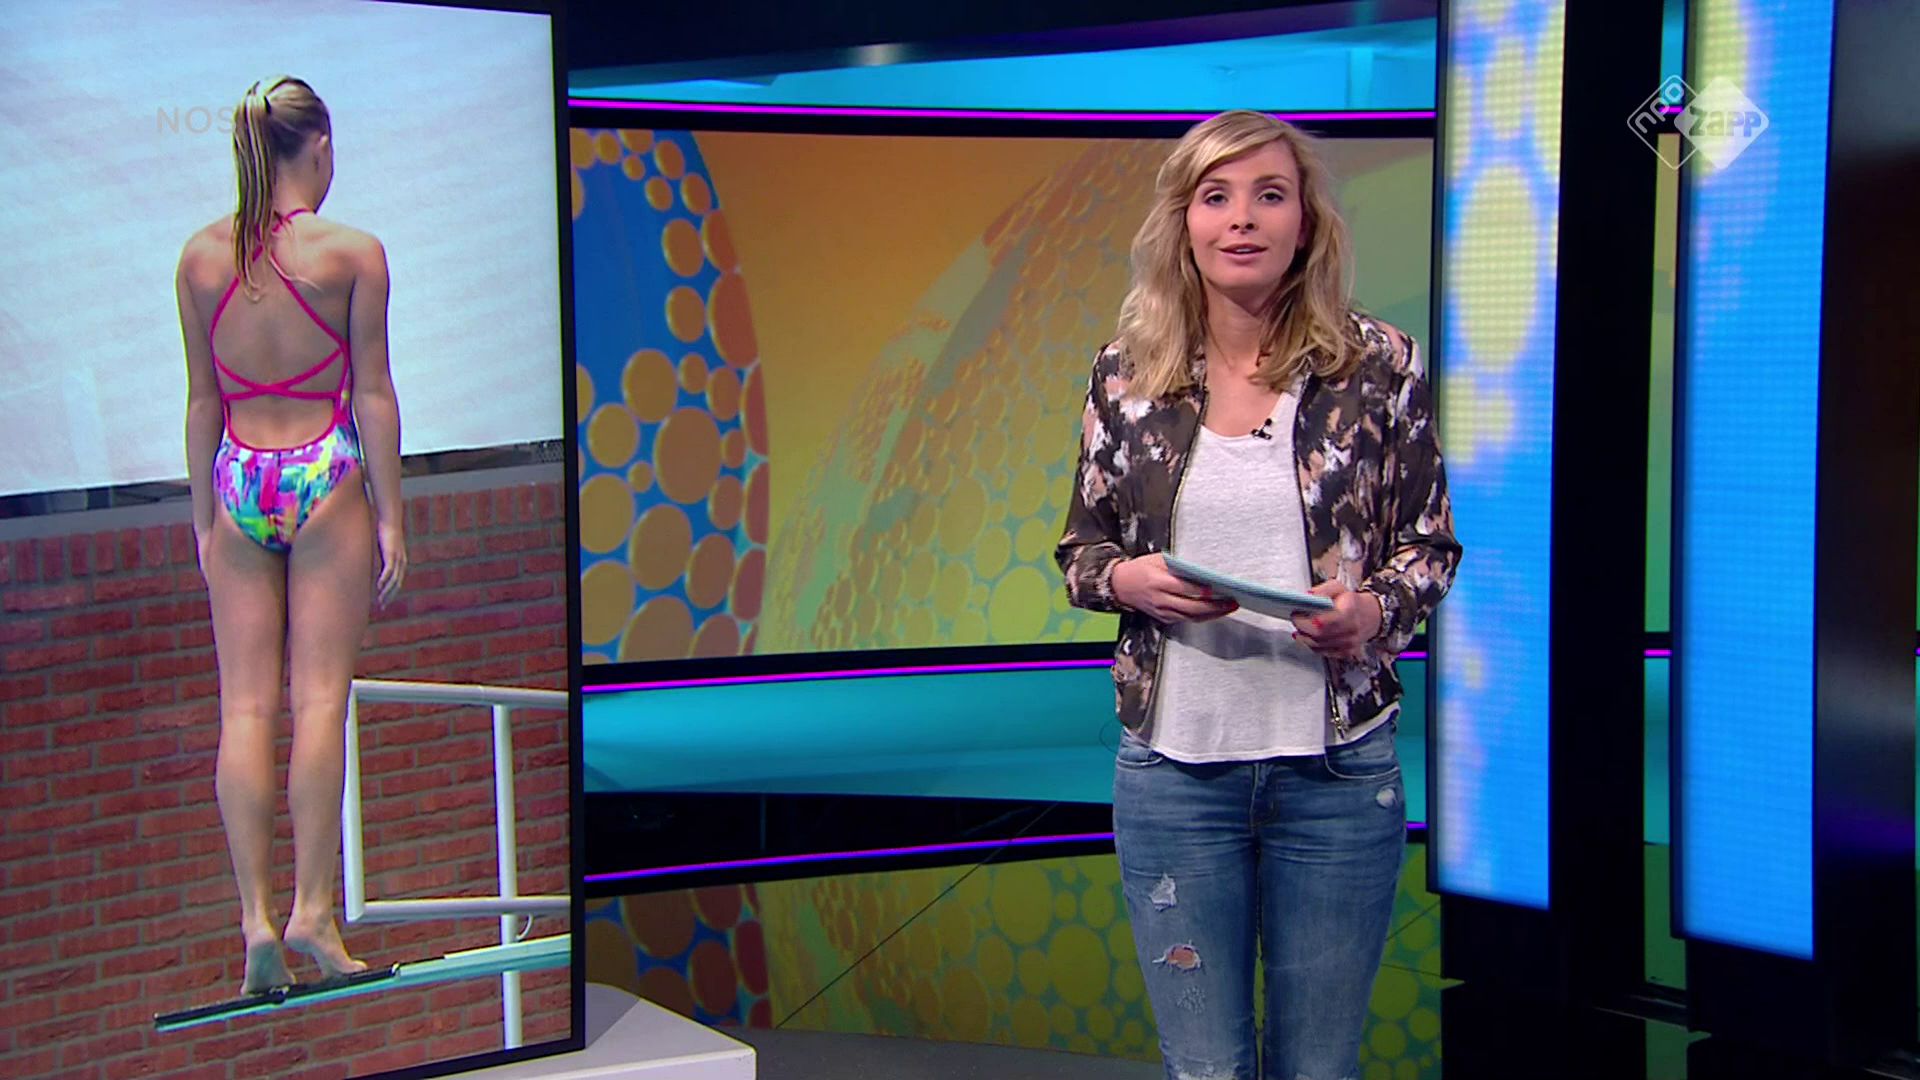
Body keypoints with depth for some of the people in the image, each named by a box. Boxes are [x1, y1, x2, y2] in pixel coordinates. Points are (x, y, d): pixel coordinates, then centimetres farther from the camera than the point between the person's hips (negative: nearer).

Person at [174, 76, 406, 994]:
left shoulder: (200, 255, 4)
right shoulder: (354, 251, -5)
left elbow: (203, 400, 8)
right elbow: (372, 393, -5)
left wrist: (203, 518, 14)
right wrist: (390, 514, 0)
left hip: (241, 483, 3)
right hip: (328, 474, -3)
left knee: (245, 707, 3)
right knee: (320, 698, 0)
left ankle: (256, 917, 1)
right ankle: (312, 909, -1)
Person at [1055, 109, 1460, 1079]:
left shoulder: (1380, 366, -1)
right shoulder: (1125, 376, 2)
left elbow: (1432, 546, 5)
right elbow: (1081, 549, 11)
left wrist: (1374, 608, -16)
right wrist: (1129, 580, -12)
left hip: (1336, 769, -1)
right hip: (1173, 768, 1)